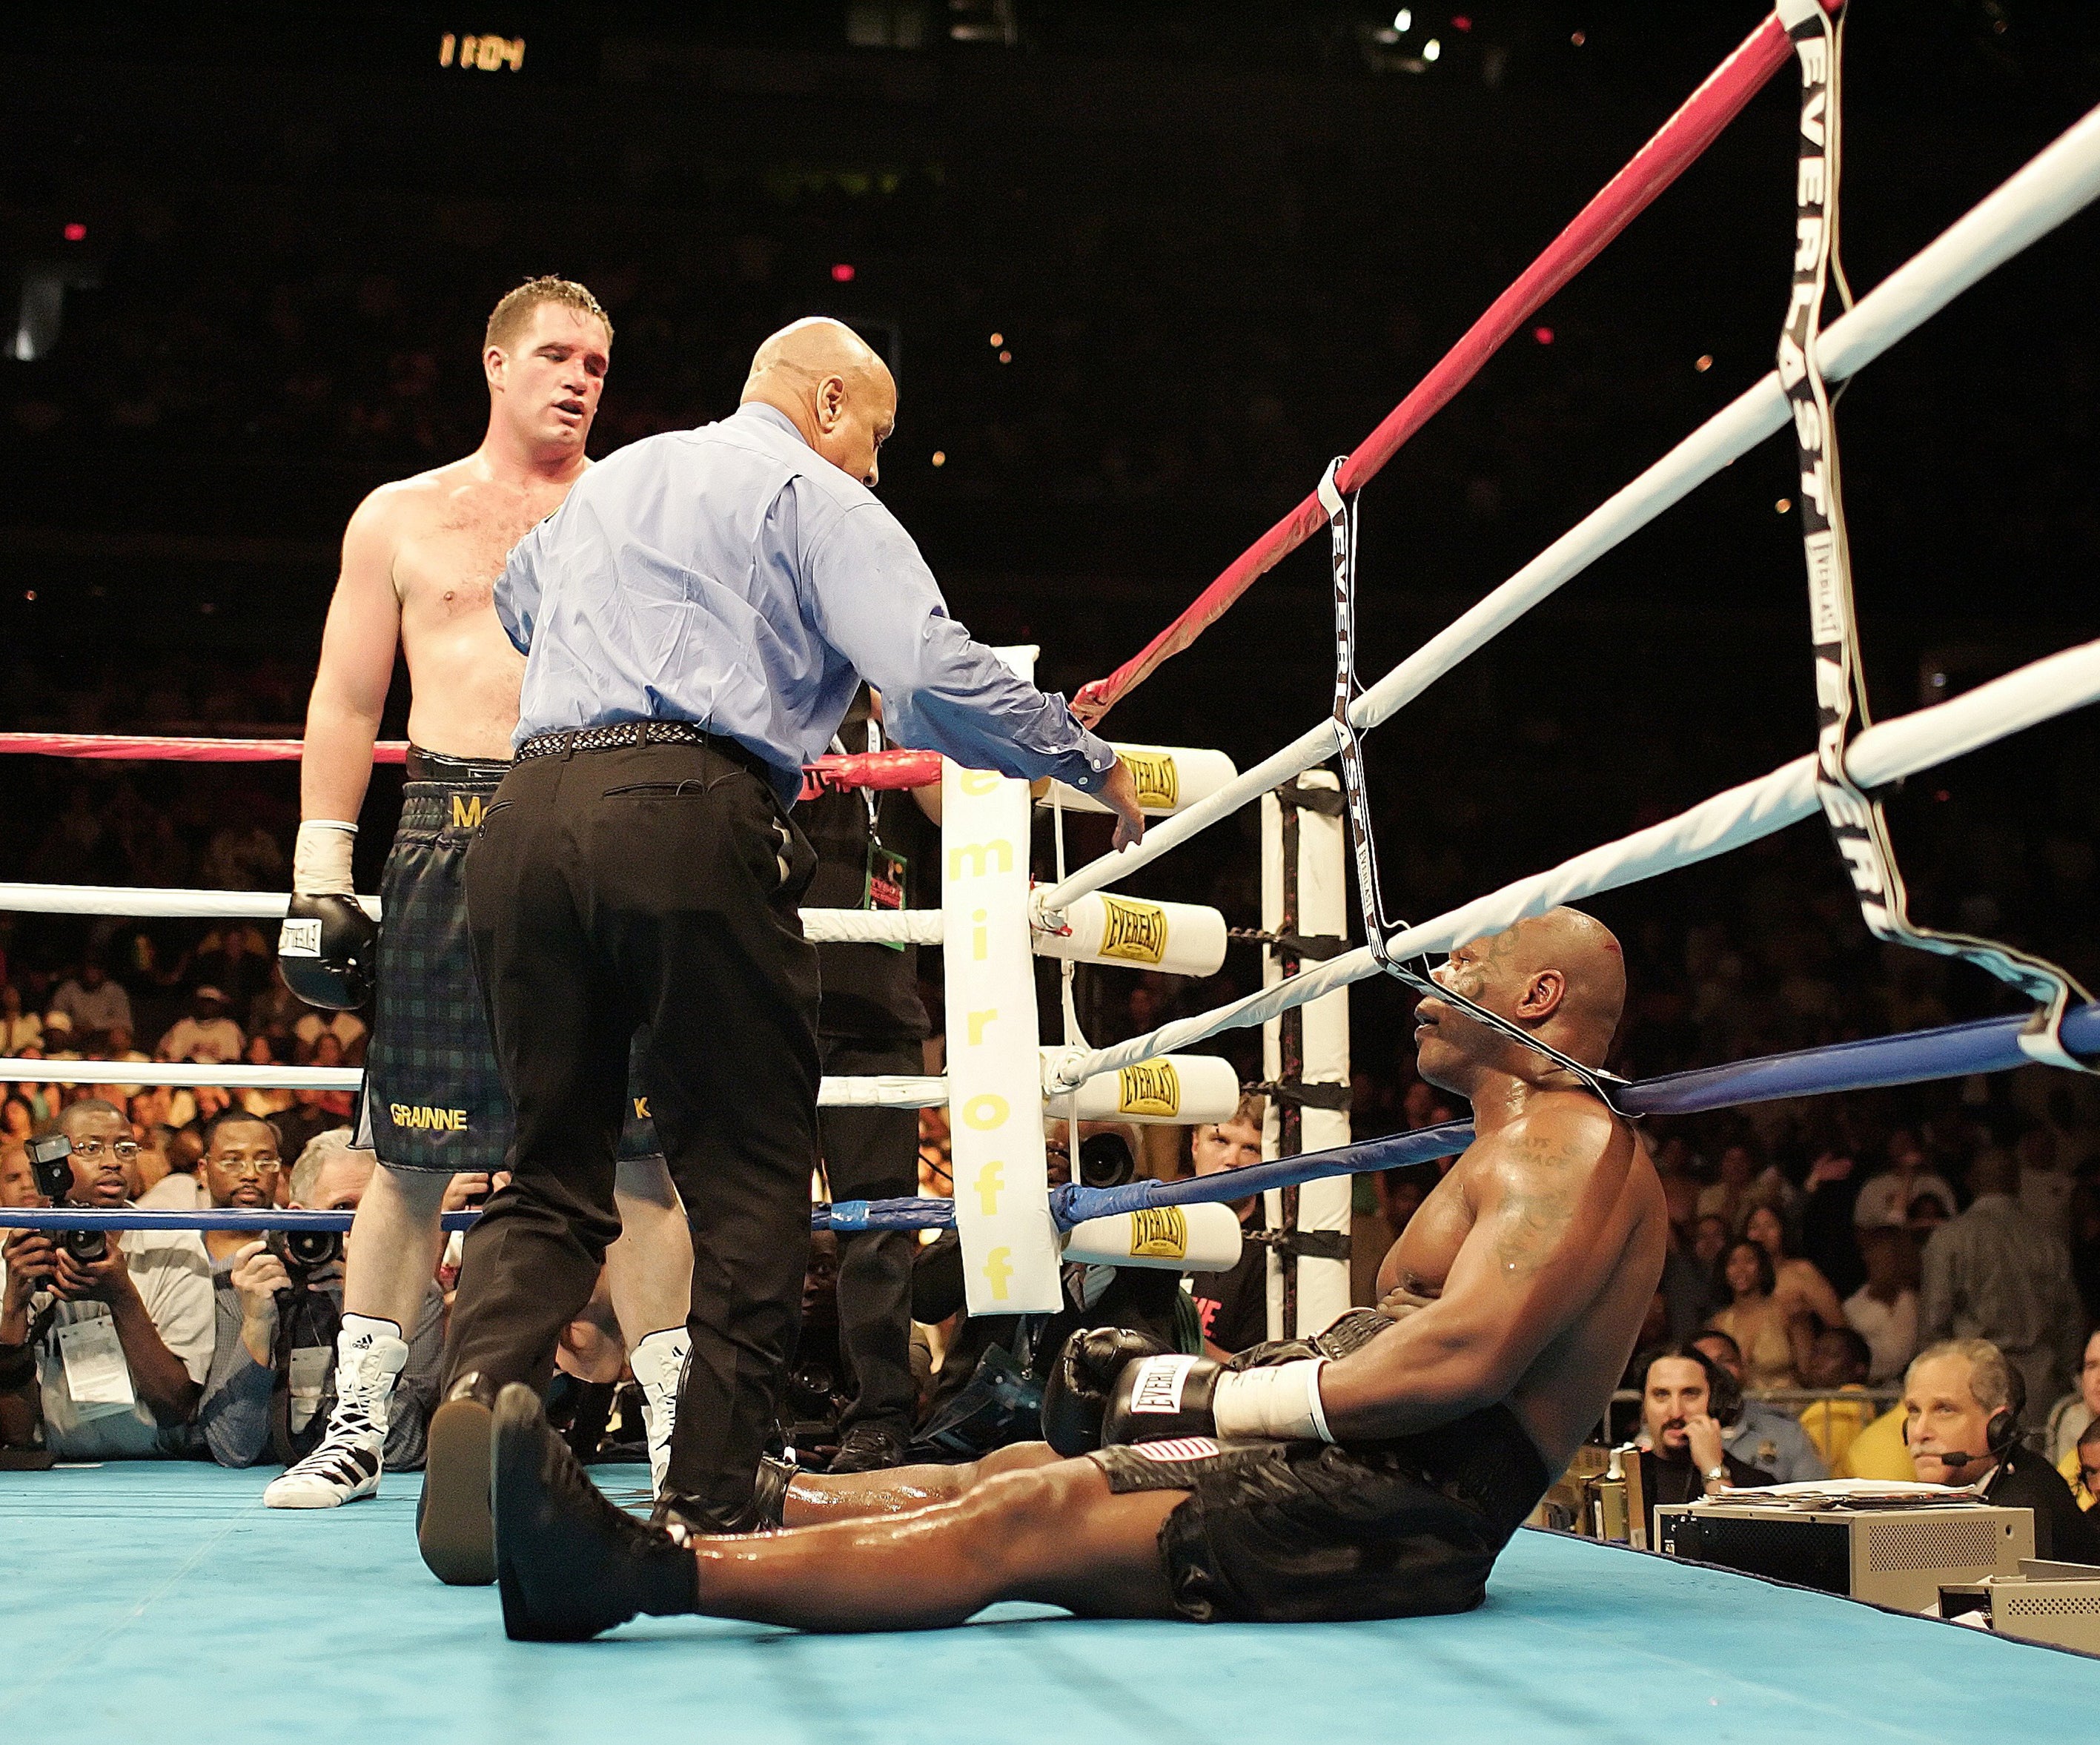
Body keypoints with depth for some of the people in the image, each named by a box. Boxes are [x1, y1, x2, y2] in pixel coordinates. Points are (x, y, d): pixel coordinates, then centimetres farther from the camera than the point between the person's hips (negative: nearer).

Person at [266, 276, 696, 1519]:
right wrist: (322, 879, 4)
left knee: (637, 1141, -4)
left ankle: (678, 1427, 3)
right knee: (415, 1146, 0)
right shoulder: (402, 518, 16)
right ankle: (360, 1427, 10)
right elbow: (347, 702, 12)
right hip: (454, 833, 1)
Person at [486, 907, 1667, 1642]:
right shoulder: (1518, 1154, 28)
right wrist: (1185, 1380, 7)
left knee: (1027, 1518, -21)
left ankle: (641, 1570, -29)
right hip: (1372, 1467, 10)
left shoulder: (1572, 1147, -7)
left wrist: (1213, 1397, -16)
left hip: (1411, 1500, -10)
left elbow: (1465, 1359, -23)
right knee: (1010, 1469, 5)